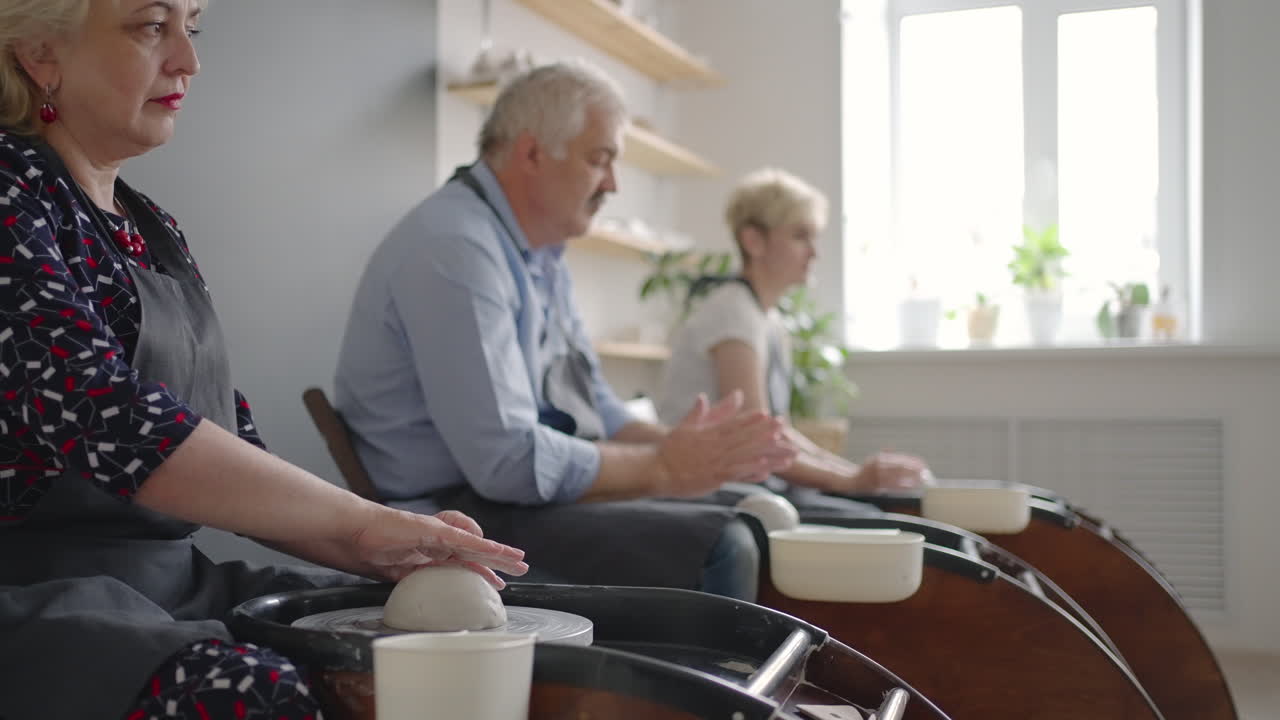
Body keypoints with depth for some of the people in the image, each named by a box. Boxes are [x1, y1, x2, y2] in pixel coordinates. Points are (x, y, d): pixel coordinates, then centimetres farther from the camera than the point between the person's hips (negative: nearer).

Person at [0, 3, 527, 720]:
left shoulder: (154, 229, 15)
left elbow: (231, 448, 15)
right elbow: (97, 415, -23)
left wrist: (385, 551, 0)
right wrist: (359, 518, -22)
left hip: (174, 584, 8)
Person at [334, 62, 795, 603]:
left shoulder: (541, 255, 14)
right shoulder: (455, 250, -19)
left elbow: (593, 409, 18)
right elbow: (507, 461, -25)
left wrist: (682, 447, -2)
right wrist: (662, 469, -15)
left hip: (523, 494, 10)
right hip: (467, 513, -10)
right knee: (718, 550, -23)